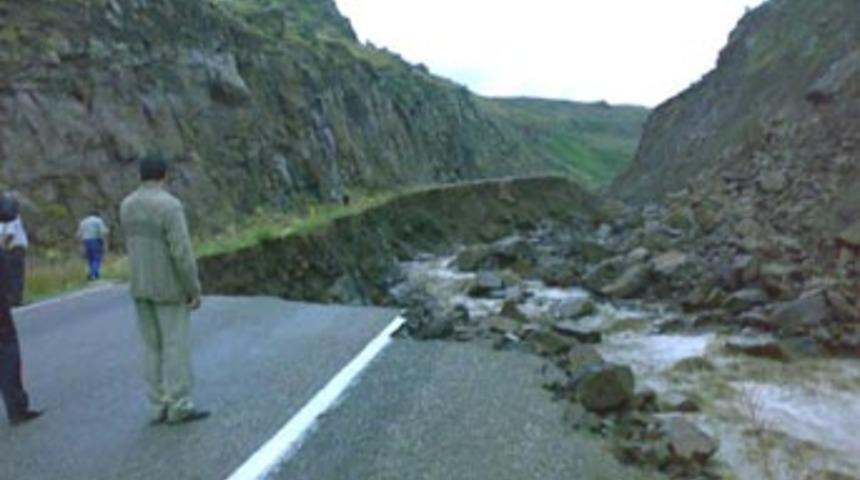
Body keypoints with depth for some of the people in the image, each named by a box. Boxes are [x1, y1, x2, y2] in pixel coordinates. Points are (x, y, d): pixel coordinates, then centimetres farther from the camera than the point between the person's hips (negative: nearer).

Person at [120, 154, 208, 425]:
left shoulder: (127, 206, 4)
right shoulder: (170, 206, -19)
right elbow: (182, 253, -22)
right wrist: (195, 290, -16)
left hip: (141, 286, 7)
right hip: (169, 286, -7)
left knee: (153, 347, 12)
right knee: (177, 345, 1)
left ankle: (159, 408, 15)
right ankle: (179, 407, 5)